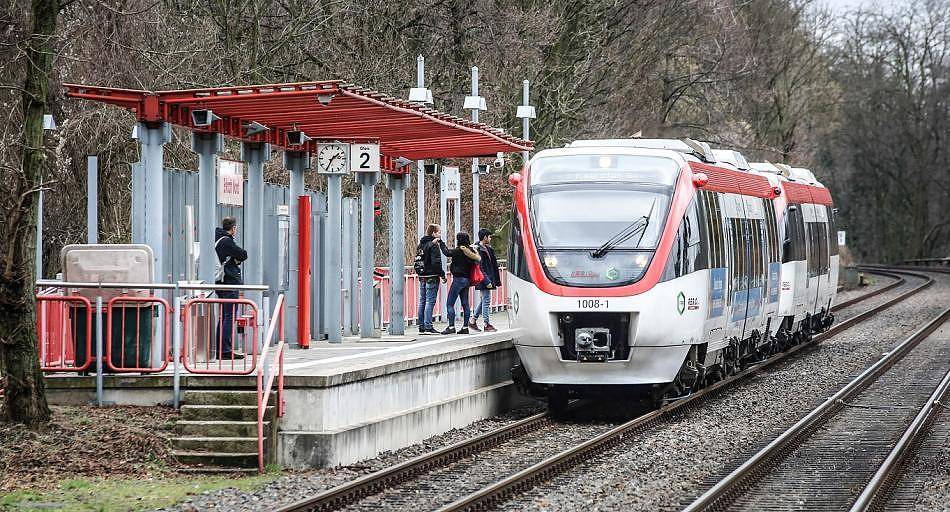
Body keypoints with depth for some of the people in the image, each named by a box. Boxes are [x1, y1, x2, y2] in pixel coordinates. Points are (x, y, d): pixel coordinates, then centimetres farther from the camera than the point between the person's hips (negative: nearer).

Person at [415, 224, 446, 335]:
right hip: (432, 277, -8)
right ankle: (428, 327, -10)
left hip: (422, 276, 8)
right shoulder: (433, 245, -13)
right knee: (430, 301, -7)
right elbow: (436, 262, -18)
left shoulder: (421, 244, 13)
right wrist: (442, 275, -13)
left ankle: (421, 327, 13)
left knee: (422, 301, 11)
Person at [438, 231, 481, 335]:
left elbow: (447, 252, -13)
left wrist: (441, 242, 0)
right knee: (465, 303, 11)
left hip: (458, 279, -8)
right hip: (467, 279, 8)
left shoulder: (459, 251, -15)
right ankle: (465, 327, 12)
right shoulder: (471, 251, 6)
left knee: (449, 304, -4)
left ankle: (451, 327, -9)